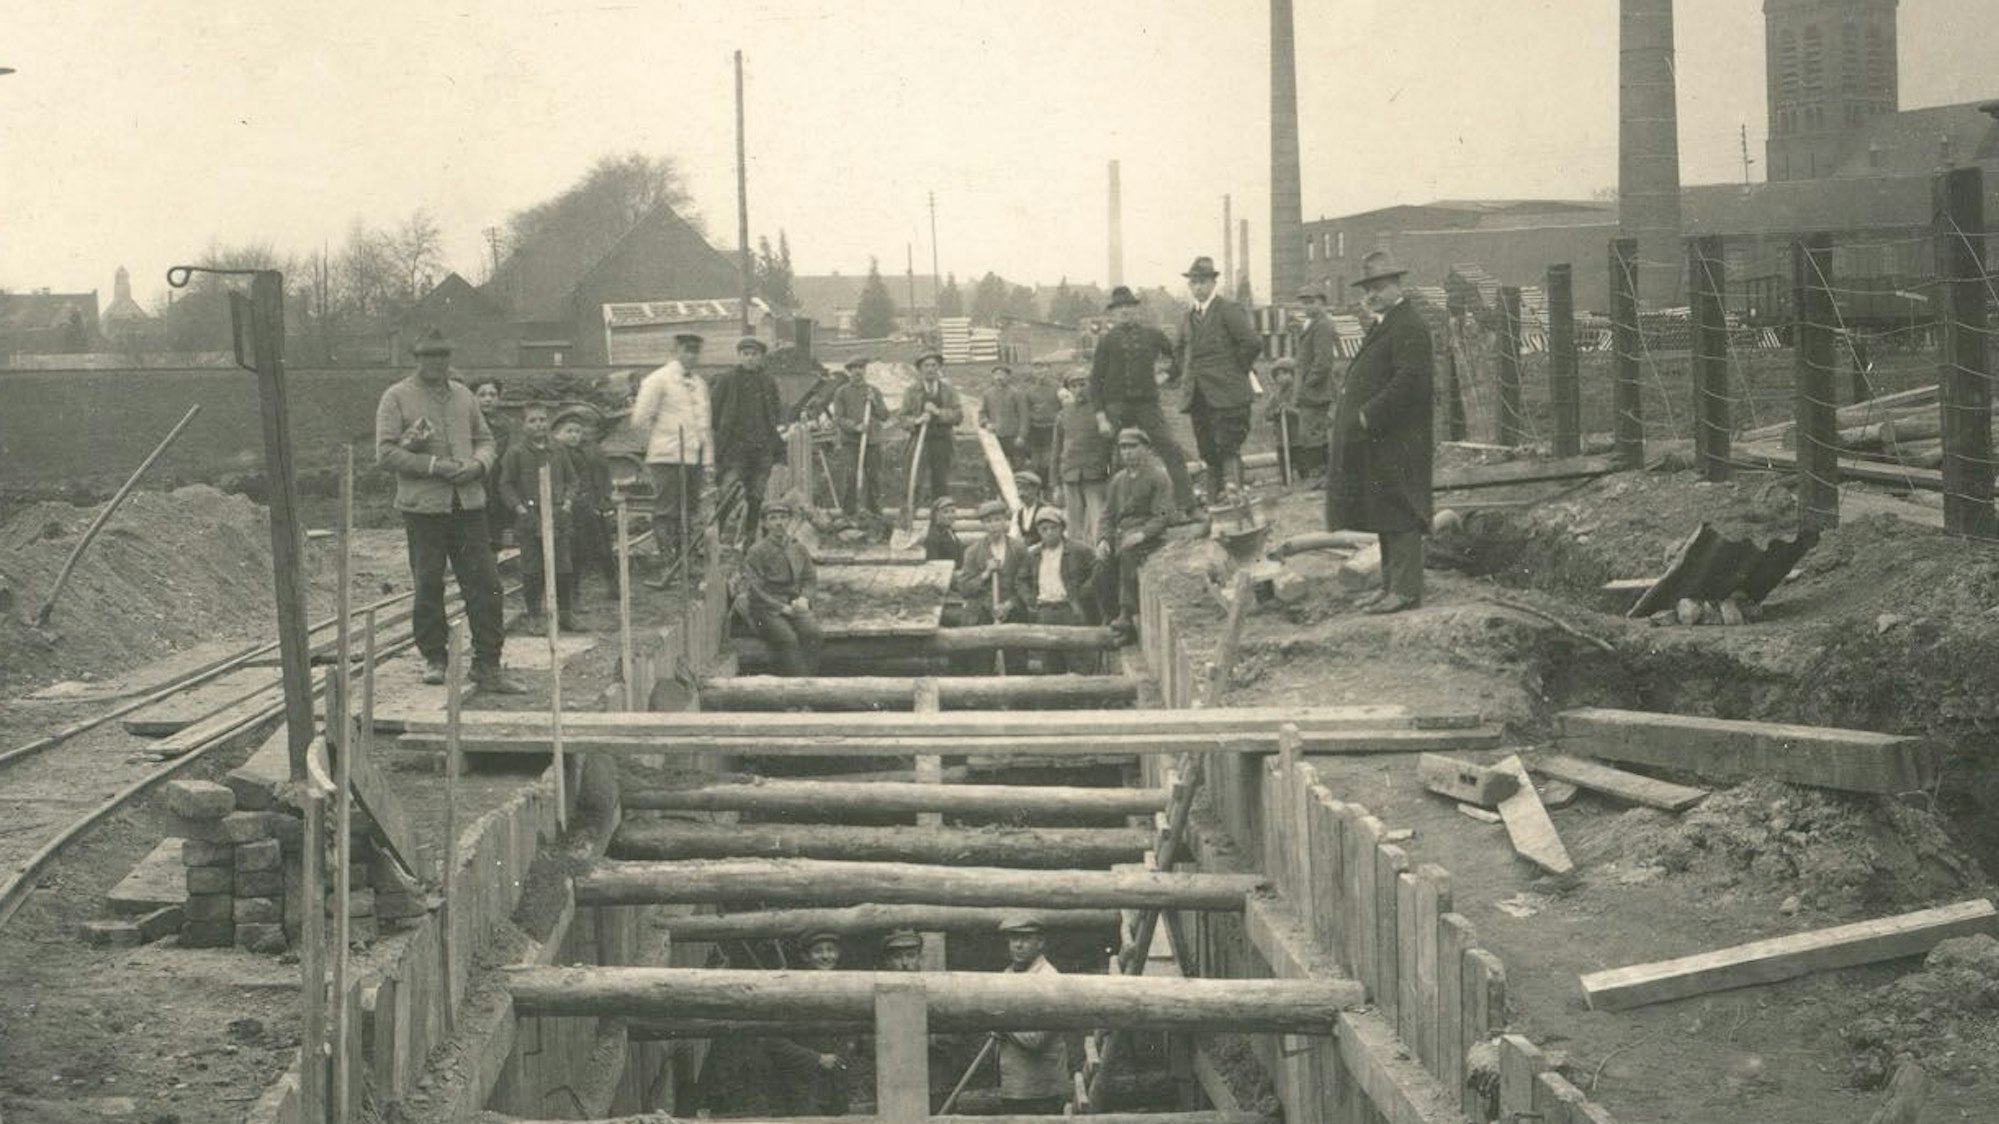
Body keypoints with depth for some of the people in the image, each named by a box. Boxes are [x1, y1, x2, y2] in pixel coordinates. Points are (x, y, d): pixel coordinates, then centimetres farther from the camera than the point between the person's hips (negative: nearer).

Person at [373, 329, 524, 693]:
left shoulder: (463, 395, 14)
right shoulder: (396, 398, -1)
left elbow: (485, 440, 19)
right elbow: (385, 453, -8)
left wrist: (477, 464, -4)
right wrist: (435, 465, -16)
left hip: (468, 503, 4)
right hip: (423, 507, -4)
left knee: (485, 584, -2)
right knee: (428, 587, 3)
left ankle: (487, 666, 2)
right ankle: (434, 659, 18)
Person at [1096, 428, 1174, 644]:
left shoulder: (1158, 477, -1)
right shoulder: (1118, 480, 18)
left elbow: (1163, 516, -9)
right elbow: (1108, 515, 18)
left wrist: (1141, 535, -24)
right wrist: (1103, 539, -2)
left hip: (1149, 535, -6)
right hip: (1121, 532, 6)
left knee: (1127, 553, -37)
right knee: (1103, 571, -18)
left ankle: (1128, 614, -38)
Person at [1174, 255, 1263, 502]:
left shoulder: (1229, 310, -7)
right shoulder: (1188, 317, 16)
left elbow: (1252, 343, -15)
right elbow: (1179, 350, 32)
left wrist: (1237, 371, -7)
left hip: (1226, 396, -7)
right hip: (1199, 397, 7)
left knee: (1228, 448, -13)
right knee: (1208, 454, 7)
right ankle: (1214, 501, 10)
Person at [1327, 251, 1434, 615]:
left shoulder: (1408, 327, -13)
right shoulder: (1384, 325, 19)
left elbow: (1409, 380, -23)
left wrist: (1368, 416, -22)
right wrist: (1352, 408, 11)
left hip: (1396, 442, -10)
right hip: (1375, 442, 10)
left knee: (1399, 516, -7)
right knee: (1385, 516, 14)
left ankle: (1406, 589, -4)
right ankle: (1391, 584, 21)